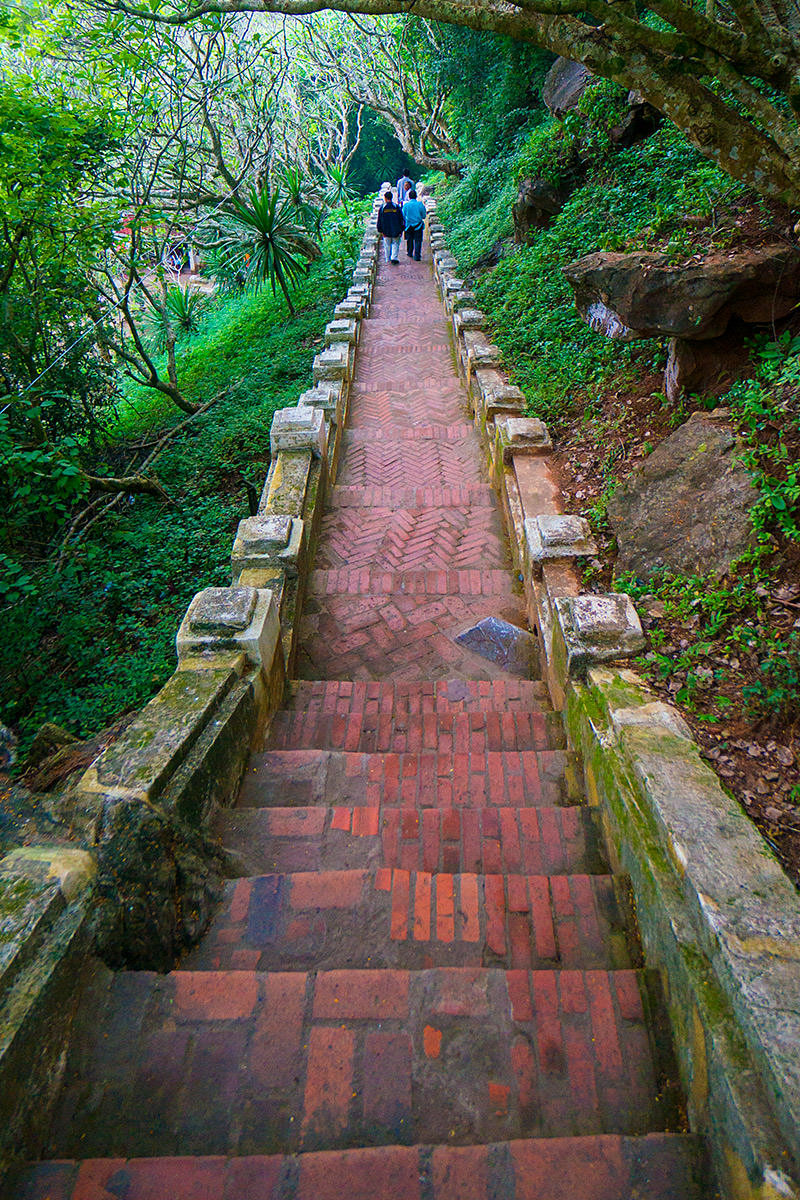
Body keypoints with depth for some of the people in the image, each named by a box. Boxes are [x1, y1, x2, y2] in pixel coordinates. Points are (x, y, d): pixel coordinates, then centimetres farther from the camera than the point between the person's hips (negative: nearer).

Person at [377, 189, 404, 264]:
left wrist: (380, 230, 6)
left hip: (386, 230, 0)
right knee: (395, 244, 10)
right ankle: (394, 257, -7)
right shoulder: (396, 207, -4)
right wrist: (401, 230, 4)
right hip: (396, 230, 0)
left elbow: (379, 220, -1)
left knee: (387, 245, 15)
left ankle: (388, 259, 22)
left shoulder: (382, 207, -5)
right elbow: (401, 219, -1)